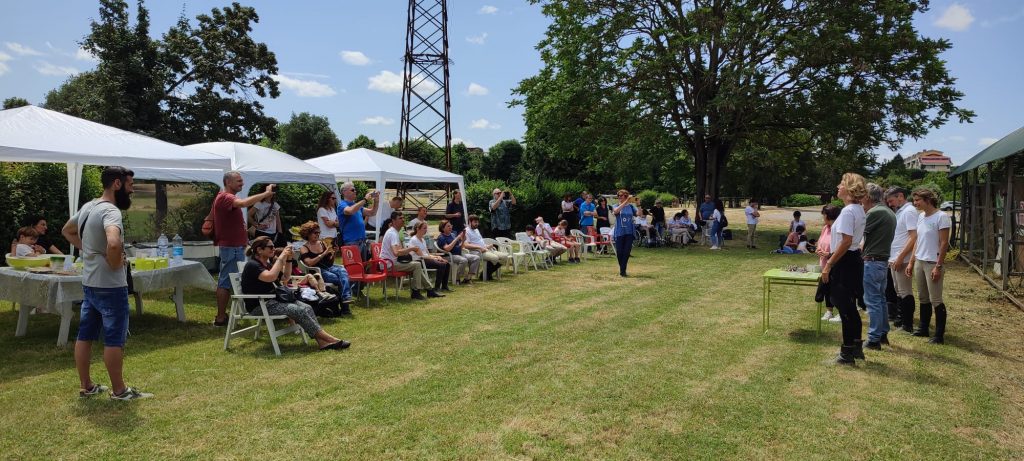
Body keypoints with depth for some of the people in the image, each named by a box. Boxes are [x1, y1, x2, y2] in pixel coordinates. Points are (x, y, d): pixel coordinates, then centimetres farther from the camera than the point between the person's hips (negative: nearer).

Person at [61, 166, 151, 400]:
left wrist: (88, 250, 16)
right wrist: (115, 263, -21)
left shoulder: (87, 207, 9)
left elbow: (67, 231, 27)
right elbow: (113, 243, -41)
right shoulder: (110, 211, -22)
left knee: (85, 335, 14)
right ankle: (119, 390, 10)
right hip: (110, 286, -9)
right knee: (114, 339, 1)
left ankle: (86, 386, 25)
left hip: (89, 283, 9)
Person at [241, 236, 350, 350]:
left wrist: (288, 259, 1)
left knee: (307, 307, -12)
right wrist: (281, 258, -24)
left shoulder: (269, 261, 12)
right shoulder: (252, 265, -14)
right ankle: (326, 337, -18)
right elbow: (270, 277, -31)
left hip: (272, 299, 9)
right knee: (298, 310, -23)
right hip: (258, 305, -9)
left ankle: (322, 341, -21)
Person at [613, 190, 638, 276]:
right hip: (619, 233, -1)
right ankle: (622, 270, 23)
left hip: (629, 233, 1)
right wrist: (626, 202, -28)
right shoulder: (616, 206, 2)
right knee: (619, 253, 2)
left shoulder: (631, 206, 7)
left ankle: (622, 271, 5)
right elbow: (616, 211, -22)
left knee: (626, 252, -3)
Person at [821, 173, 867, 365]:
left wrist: (829, 265, -21)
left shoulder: (848, 211, -19)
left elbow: (846, 242, -24)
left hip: (845, 263, -10)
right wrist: (831, 260, 18)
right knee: (849, 307, 18)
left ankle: (847, 353, 8)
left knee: (845, 308, -1)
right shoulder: (859, 210, 12)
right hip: (854, 260, 10)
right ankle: (856, 347, 28)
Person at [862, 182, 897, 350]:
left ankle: (874, 340, 0)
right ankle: (883, 334, 26)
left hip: (872, 262, -10)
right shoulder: (889, 212, 14)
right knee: (881, 299, 17)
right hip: (884, 261, 10)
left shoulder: (874, 212, -17)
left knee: (873, 301, -4)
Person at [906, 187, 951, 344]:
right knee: (923, 298, 15)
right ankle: (923, 328, 24)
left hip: (932, 263, -7)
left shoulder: (941, 217, -12)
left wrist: (938, 267, -17)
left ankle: (939, 335, 5)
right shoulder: (920, 216, 10)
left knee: (935, 300, -2)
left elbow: (944, 244, -14)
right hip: (919, 262, 7)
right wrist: (911, 262, 13)